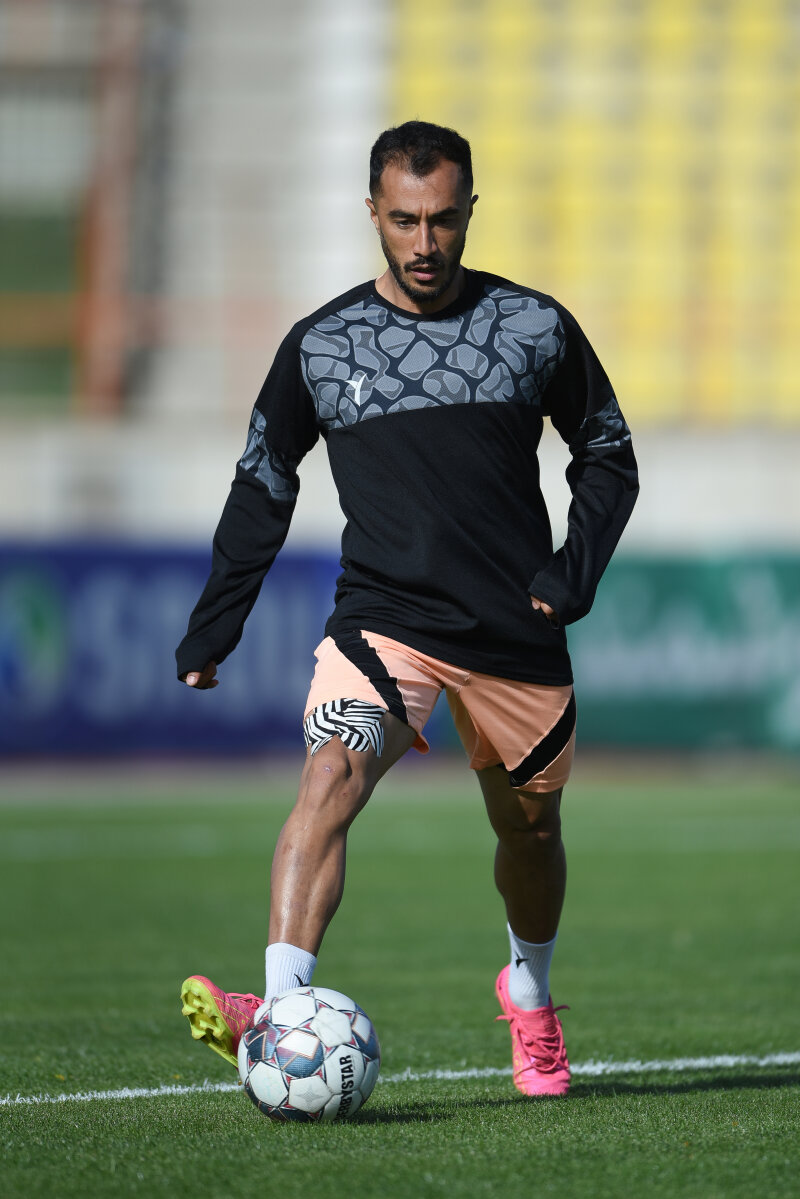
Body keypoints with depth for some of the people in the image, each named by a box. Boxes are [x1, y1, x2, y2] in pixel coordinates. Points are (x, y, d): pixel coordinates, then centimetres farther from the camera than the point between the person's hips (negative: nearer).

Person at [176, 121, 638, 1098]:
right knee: (333, 772, -27)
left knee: (529, 825, 17)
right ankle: (280, 1013, -41)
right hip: (384, 621, -2)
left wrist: (578, 569, -2)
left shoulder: (536, 329, 1)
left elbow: (606, 456, 13)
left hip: (516, 634, 2)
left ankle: (529, 992, 48)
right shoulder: (320, 346, 0)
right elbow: (263, 484, 12)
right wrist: (214, 628, 11)